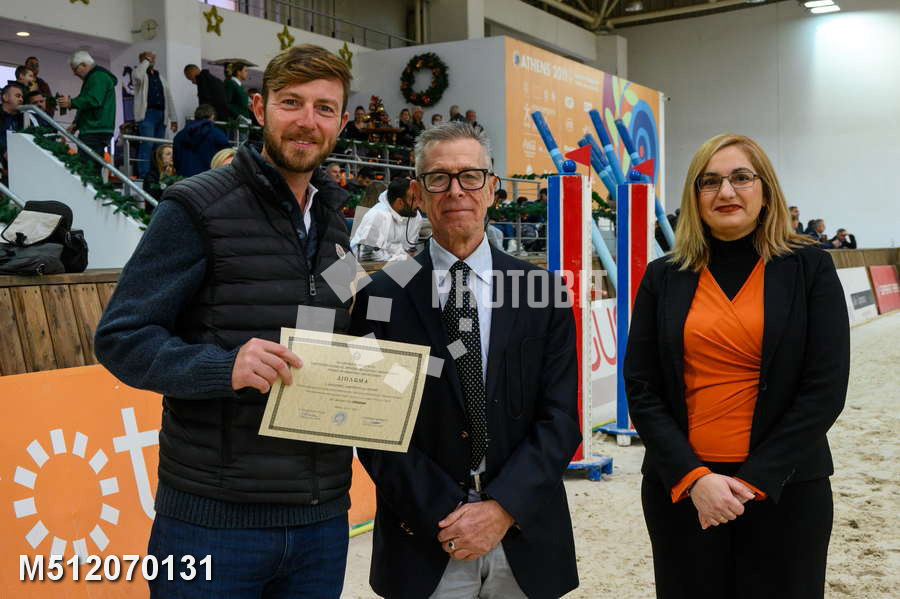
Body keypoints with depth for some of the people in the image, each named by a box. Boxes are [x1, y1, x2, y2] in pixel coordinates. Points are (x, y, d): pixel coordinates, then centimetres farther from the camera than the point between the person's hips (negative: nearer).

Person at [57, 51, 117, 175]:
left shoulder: (99, 77, -6)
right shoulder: (91, 78, 28)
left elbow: (94, 101, -21)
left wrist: (71, 102, -12)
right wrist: (76, 124, 22)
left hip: (96, 132, -11)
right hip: (92, 131, 11)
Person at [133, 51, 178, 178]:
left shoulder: (160, 76, 26)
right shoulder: (138, 72, 8)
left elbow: (168, 97, 22)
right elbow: (138, 76, -20)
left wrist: (173, 118, 14)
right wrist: (146, 62, -5)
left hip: (161, 114, 6)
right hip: (147, 114, -6)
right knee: (147, 145, -14)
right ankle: (144, 177, -17)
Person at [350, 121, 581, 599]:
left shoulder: (544, 292, 0)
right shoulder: (381, 297, -4)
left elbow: (560, 418, -3)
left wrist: (502, 509, -13)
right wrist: (444, 517, -13)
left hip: (525, 542, 2)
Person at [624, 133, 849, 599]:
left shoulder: (809, 269, -1)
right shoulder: (664, 277, 2)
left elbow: (825, 389, -6)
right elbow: (641, 390, 0)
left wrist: (754, 480, -11)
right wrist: (693, 477, -11)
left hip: (784, 488, -1)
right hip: (680, 489, 1)